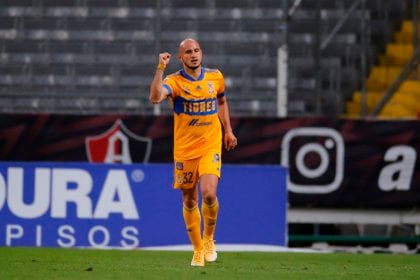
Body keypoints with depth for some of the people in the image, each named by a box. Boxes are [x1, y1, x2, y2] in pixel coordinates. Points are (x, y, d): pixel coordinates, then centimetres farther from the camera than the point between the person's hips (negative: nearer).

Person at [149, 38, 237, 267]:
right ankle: (198, 250, 24)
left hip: (210, 147, 1)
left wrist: (228, 130, 17)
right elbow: (155, 97, -30)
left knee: (209, 194, -19)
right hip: (184, 150, 0)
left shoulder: (216, 77, 2)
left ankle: (209, 239, 7)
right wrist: (161, 68, -33)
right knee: (189, 201, 8)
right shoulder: (174, 81, -9)